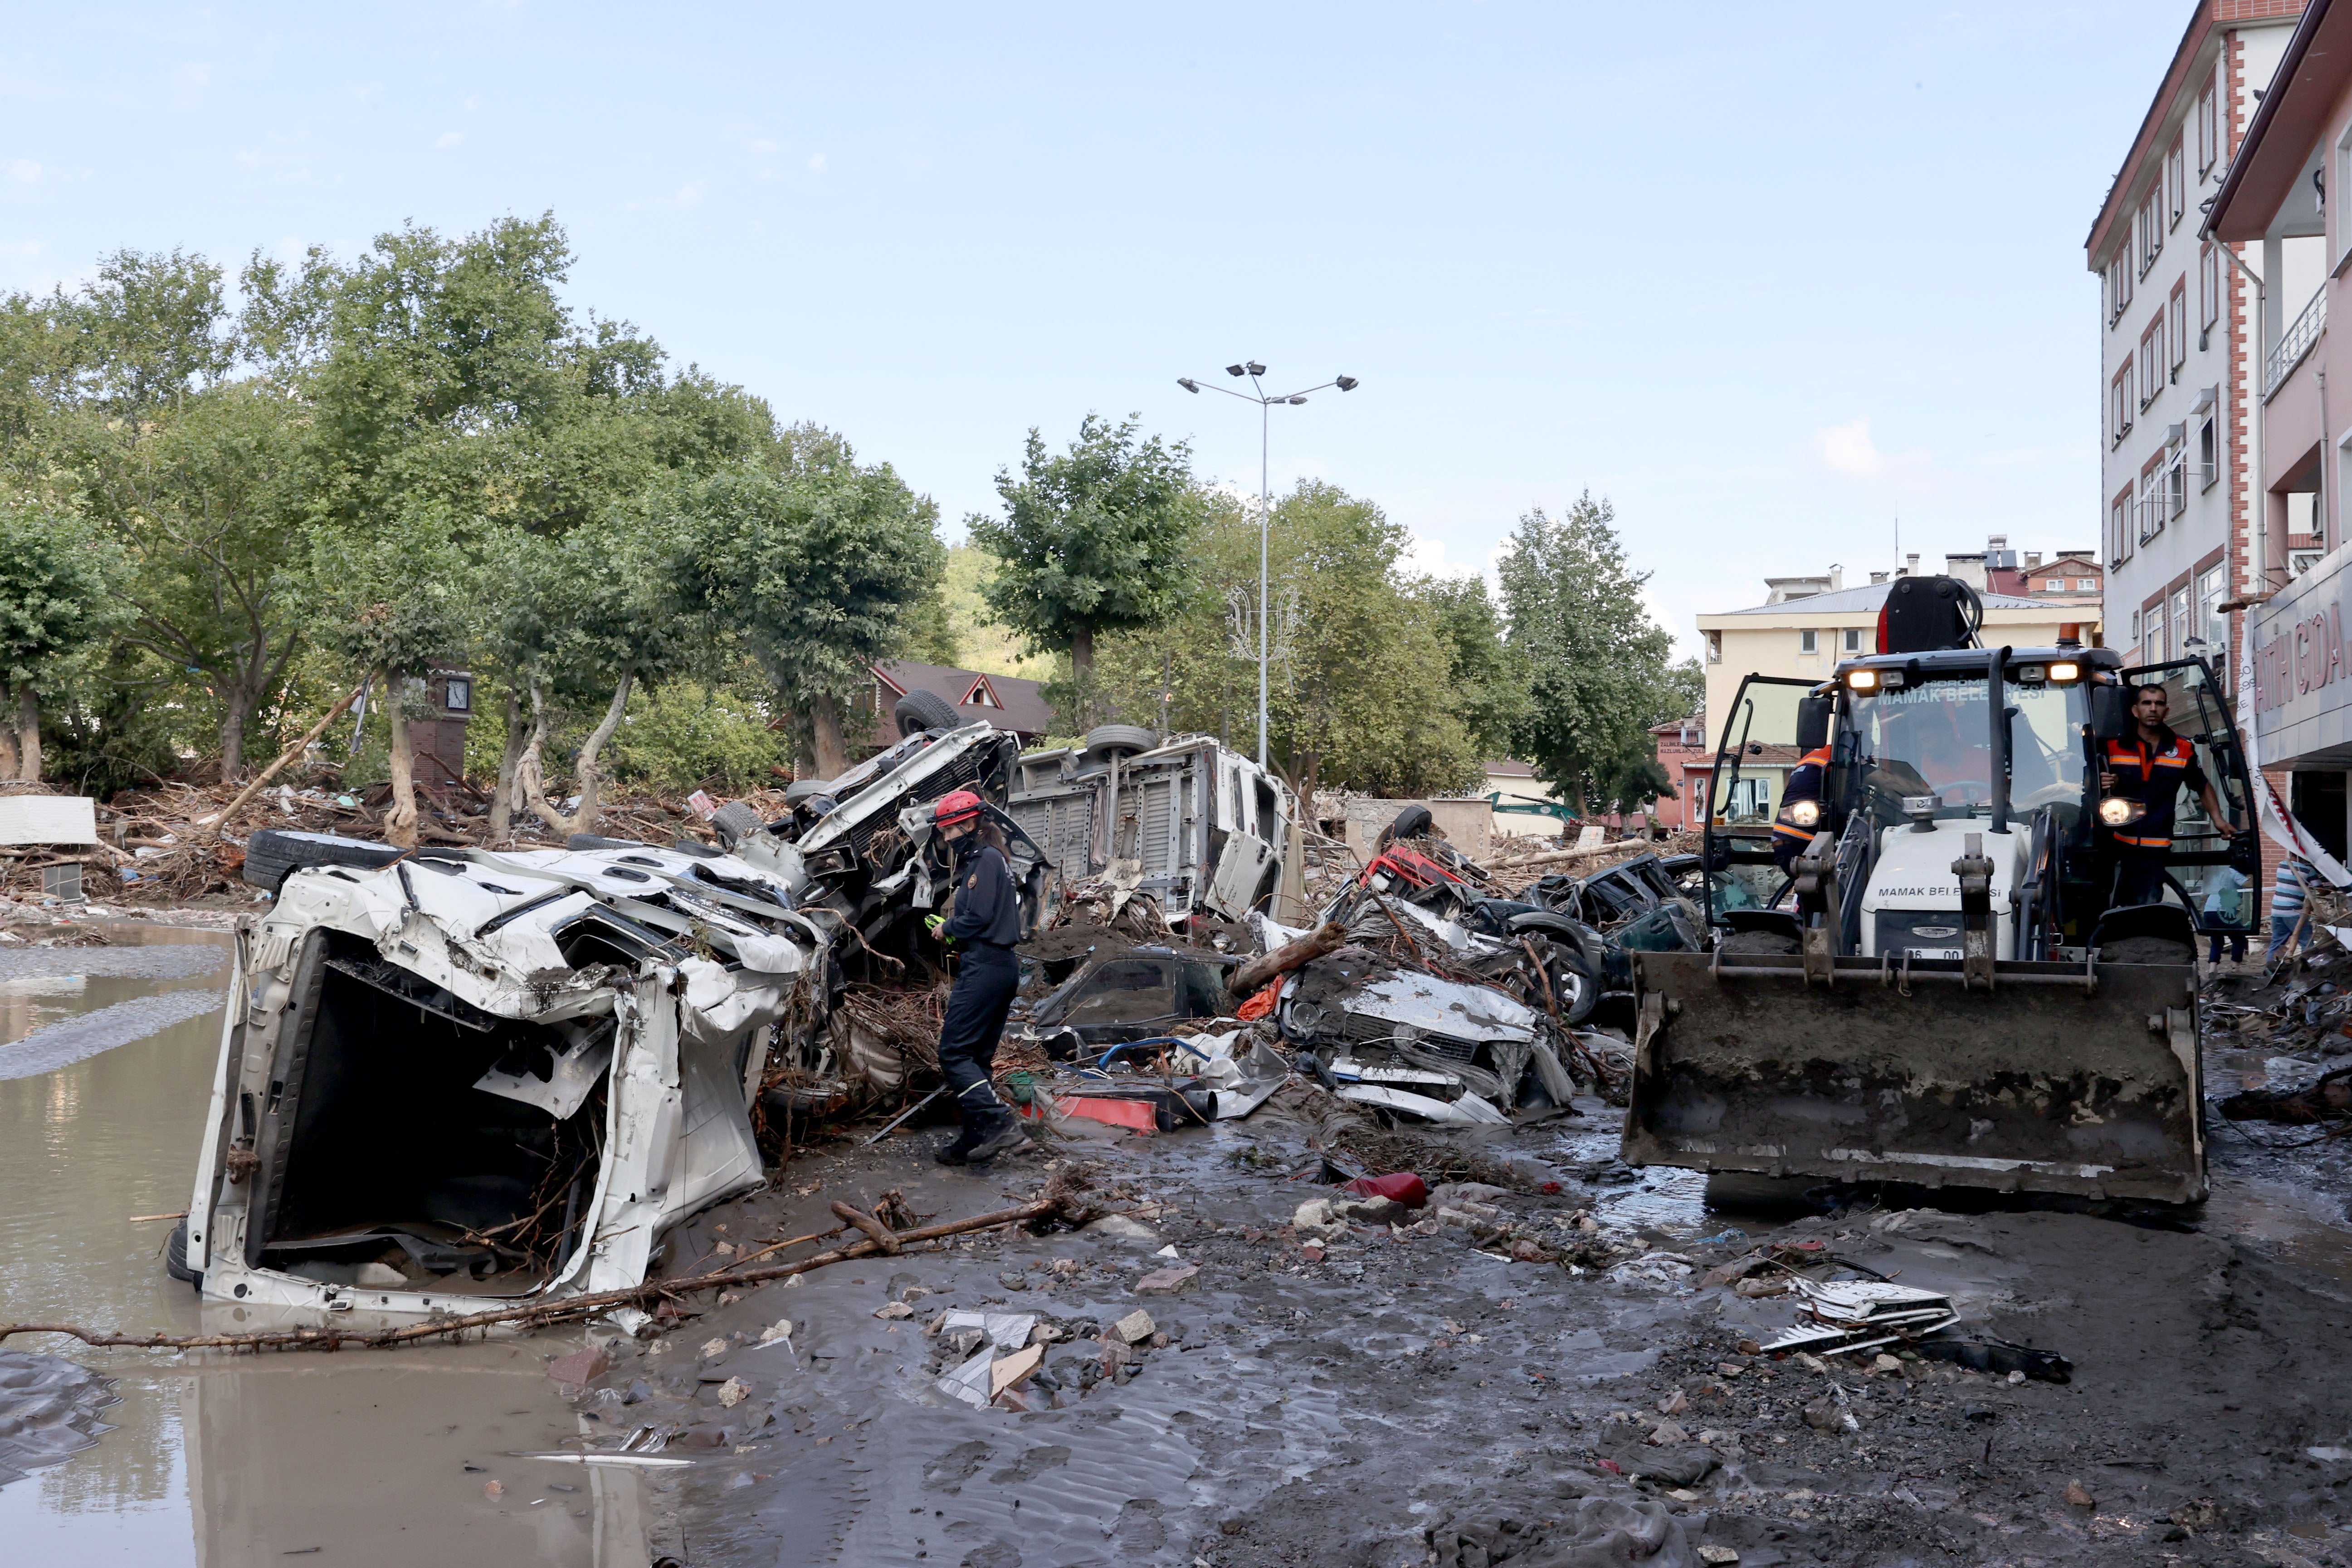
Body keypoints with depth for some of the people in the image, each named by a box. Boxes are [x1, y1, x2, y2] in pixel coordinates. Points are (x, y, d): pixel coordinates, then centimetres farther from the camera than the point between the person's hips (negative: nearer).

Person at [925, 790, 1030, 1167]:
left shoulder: (985, 859, -11)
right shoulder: (989, 858, 20)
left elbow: (978, 917, -19)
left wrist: (947, 927, -2)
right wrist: (951, 927, 7)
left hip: (984, 967, -10)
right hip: (1003, 966, 11)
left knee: (953, 1053, -10)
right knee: (977, 1057, 12)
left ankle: (1000, 1123, -19)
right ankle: (975, 1140, 14)